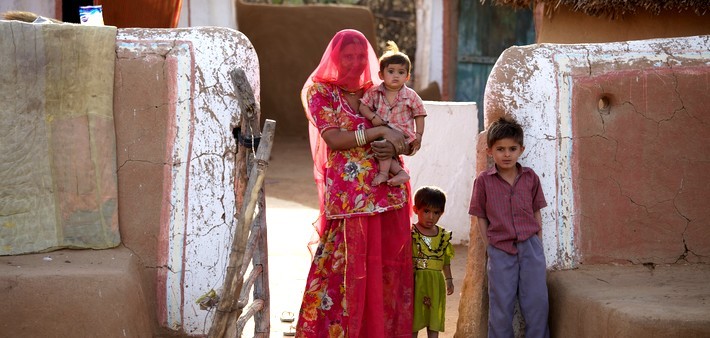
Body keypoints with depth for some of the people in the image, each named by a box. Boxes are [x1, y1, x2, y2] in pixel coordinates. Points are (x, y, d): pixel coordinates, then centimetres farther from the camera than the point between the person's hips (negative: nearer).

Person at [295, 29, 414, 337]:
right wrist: (380, 132, -16)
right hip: (348, 195, -4)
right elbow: (333, 139, -11)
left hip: (389, 193, 4)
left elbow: (406, 139, 10)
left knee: (387, 268, 4)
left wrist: (393, 147, -13)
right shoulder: (319, 91, 1)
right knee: (345, 266, -5)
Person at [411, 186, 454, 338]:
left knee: (435, 320, 10)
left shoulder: (443, 235, 7)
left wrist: (449, 280, 14)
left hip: (436, 283, 4)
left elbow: (446, 261, 14)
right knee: (413, 320, 3)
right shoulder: (410, 233, -8)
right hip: (416, 281, -4)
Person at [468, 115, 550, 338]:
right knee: (501, 306, 4)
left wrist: (537, 243, 6)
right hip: (500, 250, -2)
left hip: (530, 247, 2)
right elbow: (481, 218, 2)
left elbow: (536, 212, 11)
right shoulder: (484, 181, -3)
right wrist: (490, 247, -1)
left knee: (537, 301, 3)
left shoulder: (530, 177, 3)